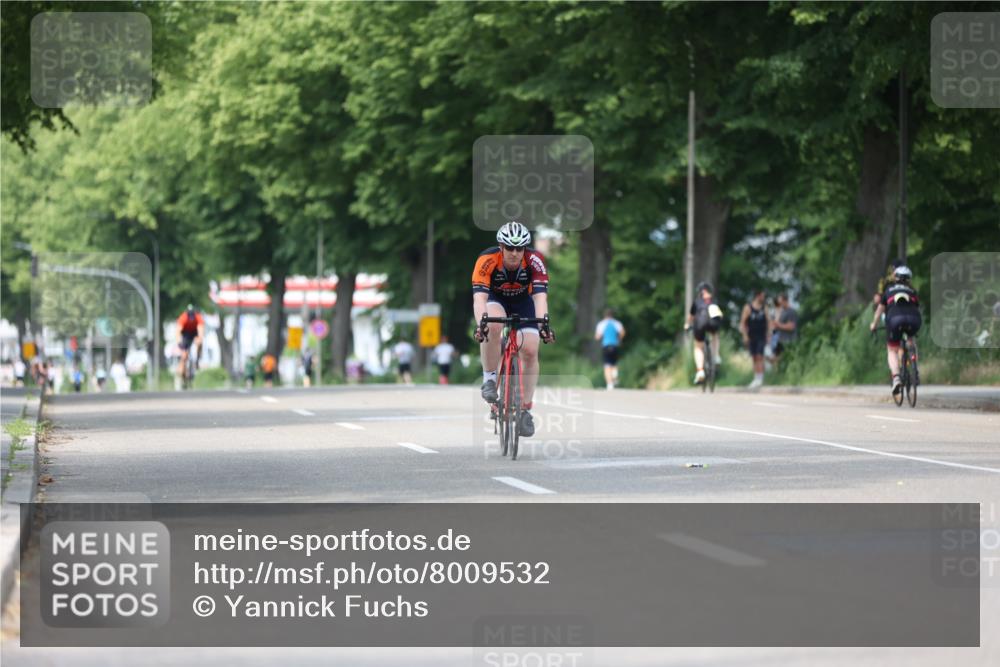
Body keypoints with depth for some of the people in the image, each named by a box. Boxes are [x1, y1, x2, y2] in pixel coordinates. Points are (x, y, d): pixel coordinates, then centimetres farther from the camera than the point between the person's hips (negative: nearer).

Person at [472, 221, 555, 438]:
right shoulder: (487, 260, -33)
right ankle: (489, 380, -19)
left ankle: (525, 410, -3)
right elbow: (479, 296, -42)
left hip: (522, 302, 1)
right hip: (495, 300, -1)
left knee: (530, 352, -15)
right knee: (493, 326, -36)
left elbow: (540, 296, -40)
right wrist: (481, 323, -59)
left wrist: (543, 322, -57)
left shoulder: (534, 261, -31)